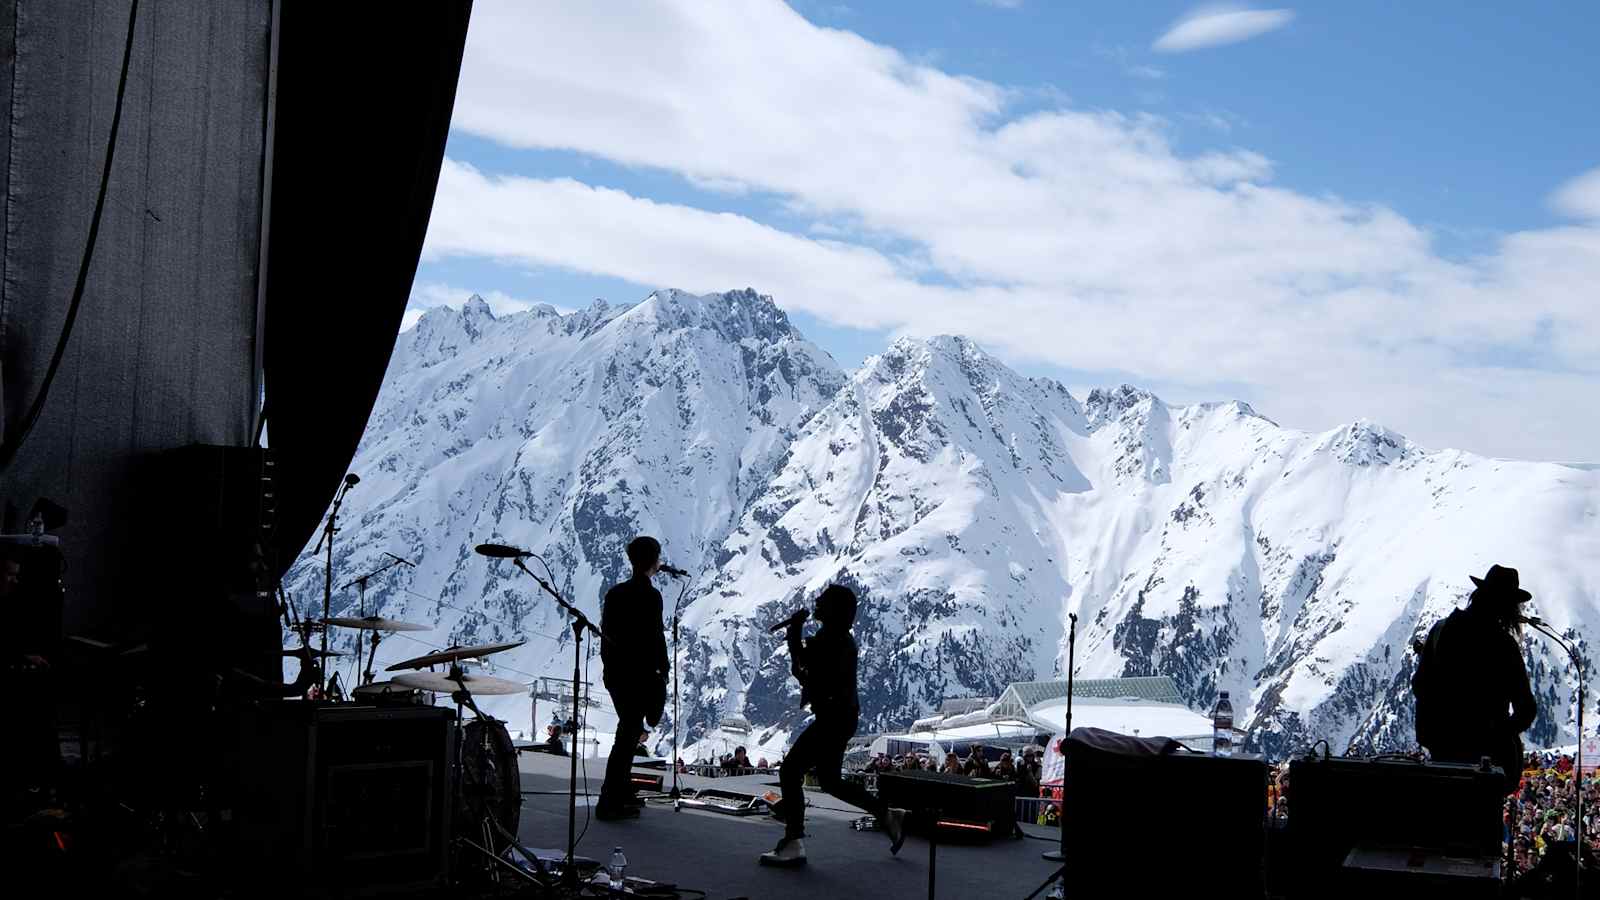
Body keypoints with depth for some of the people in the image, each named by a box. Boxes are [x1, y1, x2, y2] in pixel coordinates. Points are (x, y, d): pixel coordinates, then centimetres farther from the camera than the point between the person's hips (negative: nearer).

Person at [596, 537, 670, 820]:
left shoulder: (615, 592, 7)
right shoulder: (650, 596, -15)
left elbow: (606, 632, 10)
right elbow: (656, 637, -16)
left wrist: (609, 665, 17)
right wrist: (662, 672, -6)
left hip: (613, 673, 8)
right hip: (639, 675, -8)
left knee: (629, 730, 21)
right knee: (628, 735, -2)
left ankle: (623, 793, 30)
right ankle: (609, 803, -2)